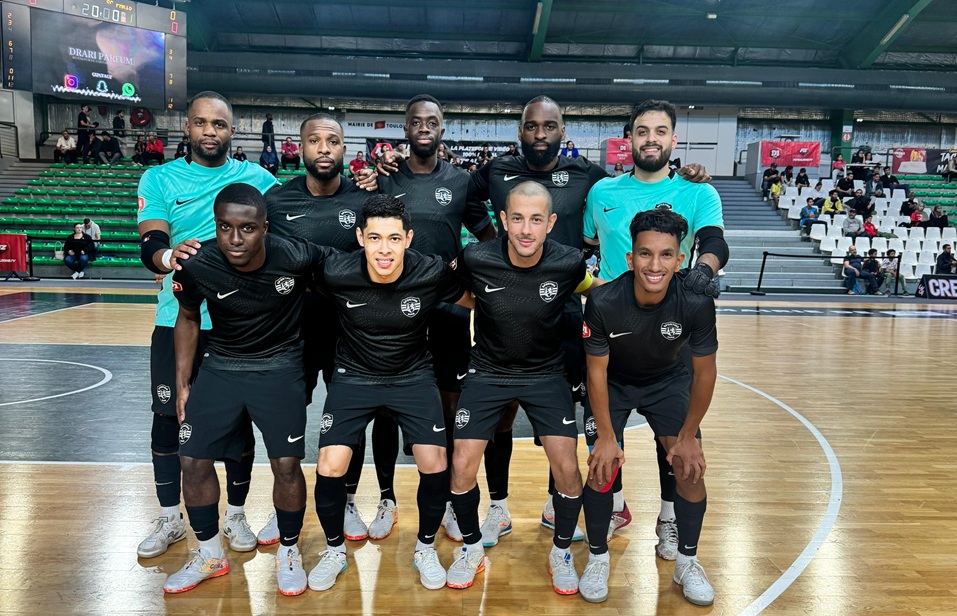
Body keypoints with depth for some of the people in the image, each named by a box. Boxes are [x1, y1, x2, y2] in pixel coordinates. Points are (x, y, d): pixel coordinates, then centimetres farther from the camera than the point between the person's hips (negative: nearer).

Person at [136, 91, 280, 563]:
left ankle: (235, 515, 26)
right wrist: (169, 254, -32)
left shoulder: (258, 179, 4)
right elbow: (148, 243, -9)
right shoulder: (160, 178, 4)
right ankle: (169, 519, 27)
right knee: (167, 417, 8)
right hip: (176, 319, 1)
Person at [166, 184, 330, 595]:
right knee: (193, 460, 3)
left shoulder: (296, 257, -26)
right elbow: (188, 318, 1)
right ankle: (210, 555, 27)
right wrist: (182, 383, 3)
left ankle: (289, 553, 22)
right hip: (220, 366, 3)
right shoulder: (197, 266, -19)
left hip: (280, 368, -2)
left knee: (286, 464, -5)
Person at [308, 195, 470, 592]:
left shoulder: (432, 273, -21)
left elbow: (475, 300, 1)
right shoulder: (335, 273, -22)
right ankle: (334, 550, 18)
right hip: (354, 376, 0)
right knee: (329, 467, -12)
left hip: (413, 376, 0)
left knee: (435, 466, -11)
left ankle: (425, 549, 18)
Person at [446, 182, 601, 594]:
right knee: (462, 467, -6)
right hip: (487, 372, 0)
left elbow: (597, 292, 5)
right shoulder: (475, 259, -20)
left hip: (546, 374, 0)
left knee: (567, 470, -9)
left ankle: (561, 552, 21)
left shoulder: (568, 264, -19)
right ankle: (472, 547, 24)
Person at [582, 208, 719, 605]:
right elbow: (597, 371, -18)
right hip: (613, 383, -1)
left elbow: (704, 372, -15)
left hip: (669, 381, 1)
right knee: (603, 466, -10)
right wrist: (606, 436, -14)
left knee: (690, 467, -7)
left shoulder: (696, 303, -30)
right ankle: (598, 558, 15)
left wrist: (688, 436, -9)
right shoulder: (603, 303, -33)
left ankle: (687, 562, 17)